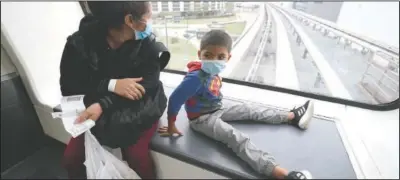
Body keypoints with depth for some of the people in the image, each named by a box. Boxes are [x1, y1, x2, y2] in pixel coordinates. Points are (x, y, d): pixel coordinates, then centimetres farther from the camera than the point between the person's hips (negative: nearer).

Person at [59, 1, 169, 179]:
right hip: (97, 107, 3)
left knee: (136, 157, -22)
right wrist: (111, 84, -29)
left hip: (138, 109, -2)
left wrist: (103, 105, -35)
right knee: (71, 158, 0)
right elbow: (68, 85, -11)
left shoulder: (149, 45, -13)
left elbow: (145, 87, -22)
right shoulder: (81, 41, -10)